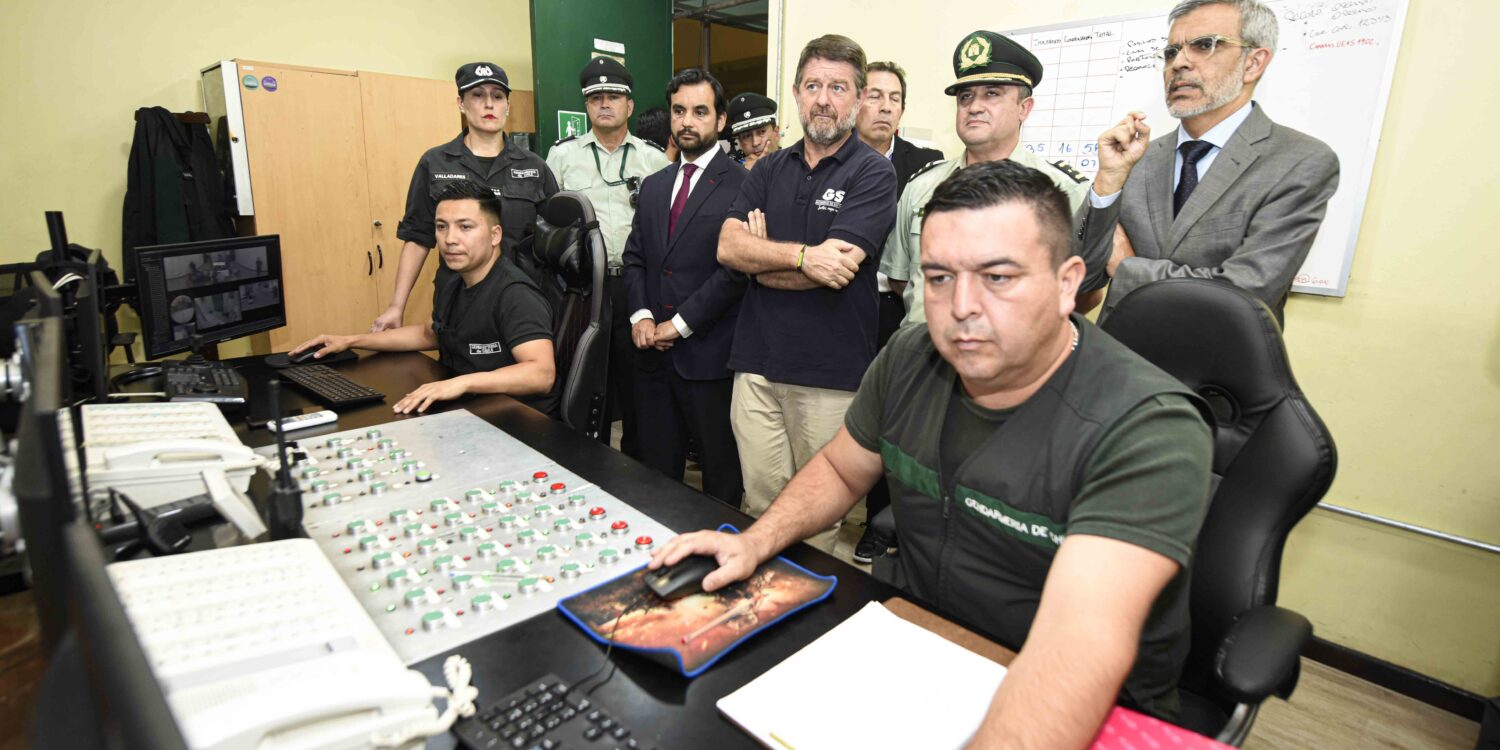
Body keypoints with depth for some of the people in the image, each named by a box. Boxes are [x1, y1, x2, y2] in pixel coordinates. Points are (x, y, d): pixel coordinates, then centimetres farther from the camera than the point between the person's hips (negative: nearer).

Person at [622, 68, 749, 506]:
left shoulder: (741, 185, -6)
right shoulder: (653, 186, 16)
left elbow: (736, 268, -14)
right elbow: (635, 257, 15)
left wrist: (679, 324, -12)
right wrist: (641, 315, -2)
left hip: (709, 354, -6)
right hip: (653, 354, 6)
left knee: (720, 470, 9)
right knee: (656, 469, 15)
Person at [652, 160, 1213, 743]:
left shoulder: (1148, 430, -24)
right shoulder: (911, 358, -6)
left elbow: (1080, 644, -36)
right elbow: (840, 470, 8)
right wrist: (757, 541, -9)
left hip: (1083, 713, -4)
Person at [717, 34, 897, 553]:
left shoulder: (873, 174, -4)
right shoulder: (770, 169, 12)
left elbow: (835, 269, -16)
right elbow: (728, 247, -1)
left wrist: (760, 255, -3)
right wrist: (802, 255, -16)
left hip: (830, 374, -4)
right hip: (757, 362, 4)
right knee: (759, 505, 12)